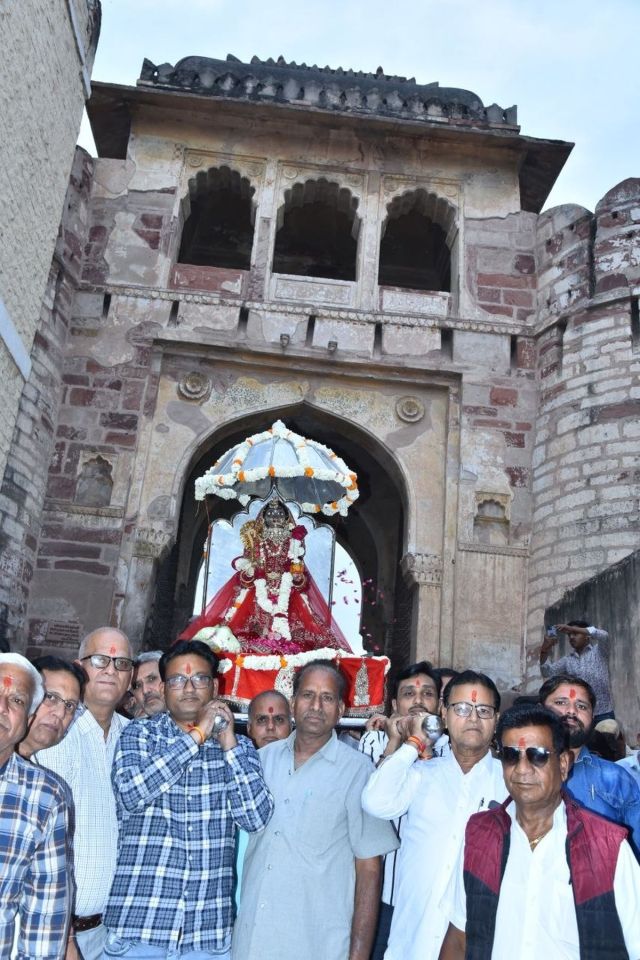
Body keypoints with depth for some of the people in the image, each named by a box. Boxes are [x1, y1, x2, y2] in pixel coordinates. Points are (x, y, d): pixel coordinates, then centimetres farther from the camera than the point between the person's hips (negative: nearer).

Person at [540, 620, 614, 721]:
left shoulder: (599, 651, 4)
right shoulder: (567, 660, 11)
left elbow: (603, 635, -17)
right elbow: (547, 672, -1)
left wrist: (572, 628, -20)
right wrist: (545, 650, -19)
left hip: (603, 714, -3)